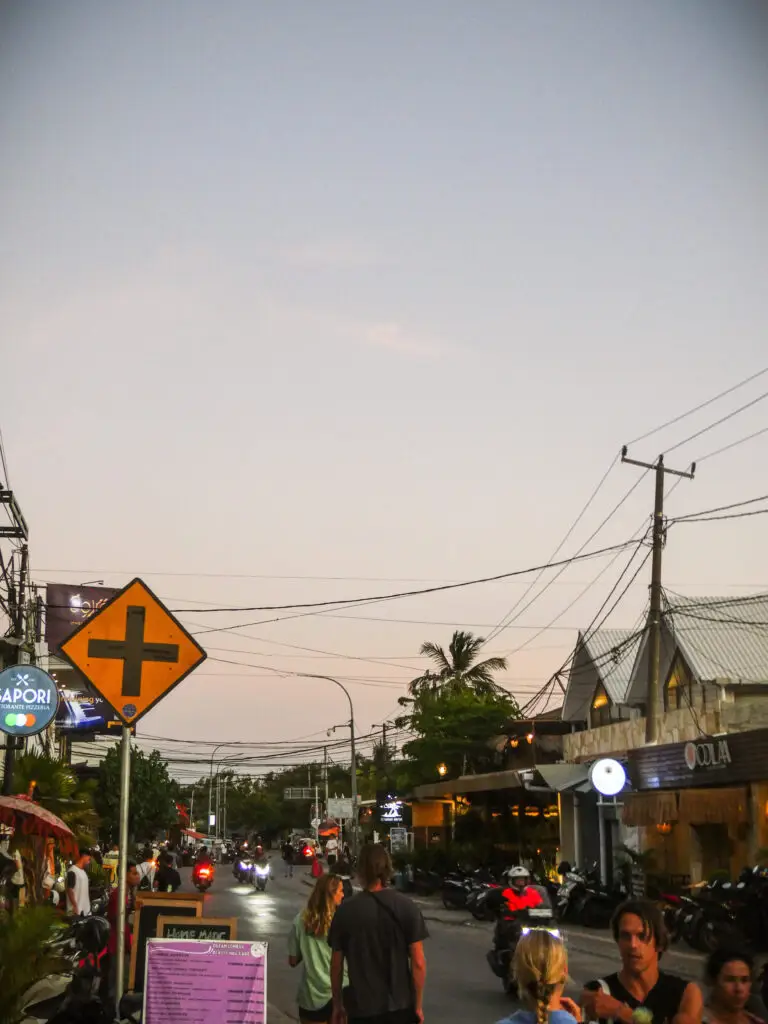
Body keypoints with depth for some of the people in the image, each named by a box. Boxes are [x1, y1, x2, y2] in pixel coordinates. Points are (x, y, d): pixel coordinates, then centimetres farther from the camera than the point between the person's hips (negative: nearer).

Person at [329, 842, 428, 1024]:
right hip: (400, 1006, 0)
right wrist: (417, 1005, 3)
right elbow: (418, 963, -8)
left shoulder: (345, 911, -6)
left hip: (361, 1008, 0)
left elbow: (336, 965, 0)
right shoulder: (406, 907, -8)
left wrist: (337, 1005, 12)